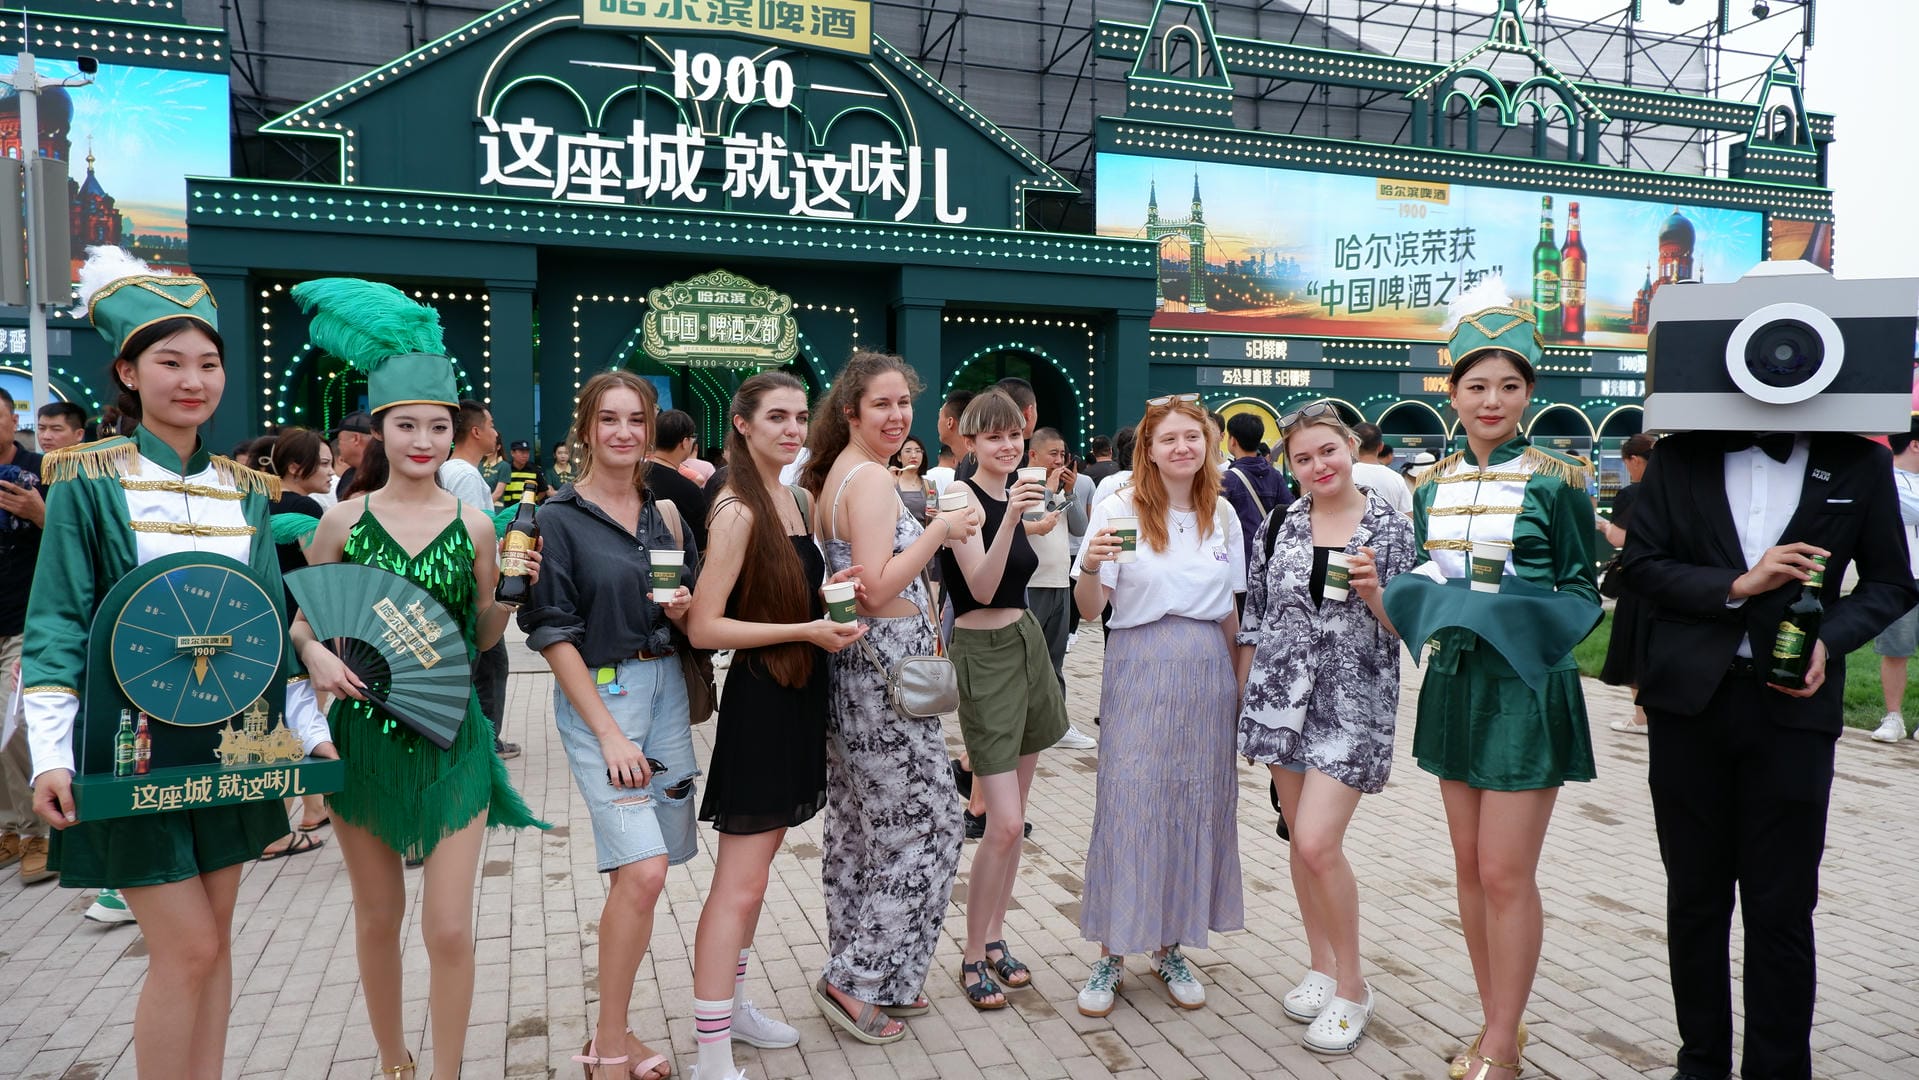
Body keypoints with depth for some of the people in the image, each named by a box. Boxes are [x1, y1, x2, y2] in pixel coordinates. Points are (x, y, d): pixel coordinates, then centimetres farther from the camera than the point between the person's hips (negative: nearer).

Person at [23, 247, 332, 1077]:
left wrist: (310, 729, 8)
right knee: (187, 947, -4)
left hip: (230, 743, 5)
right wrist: (51, 755, -17)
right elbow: (55, 626, -8)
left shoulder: (244, 491, 8)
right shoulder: (89, 481, -5)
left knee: (211, 939, 11)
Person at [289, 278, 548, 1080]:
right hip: (364, 731, 1)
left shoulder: (474, 523, -2)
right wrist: (316, 653, -14)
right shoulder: (346, 519, -2)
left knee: (448, 927, -1)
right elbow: (297, 614, 7)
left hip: (451, 735, -1)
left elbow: (482, 638, 5)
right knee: (377, 916, 15)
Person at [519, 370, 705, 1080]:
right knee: (643, 870, -14)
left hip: (666, 687, 5)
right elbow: (551, 632, -8)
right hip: (598, 695, -5)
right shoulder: (558, 519, -5)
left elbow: (694, 618, 17)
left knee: (640, 872, 6)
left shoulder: (667, 514, 10)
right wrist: (609, 733, -13)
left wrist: (683, 608, -8)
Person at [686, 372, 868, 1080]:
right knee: (739, 886, -5)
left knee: (758, 863, 19)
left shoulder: (794, 501, 11)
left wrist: (828, 592, 2)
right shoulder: (738, 512, -16)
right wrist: (806, 630, -21)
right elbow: (704, 627, -20)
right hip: (759, 701, -9)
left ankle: (731, 1003, 33)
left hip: (798, 700, 9)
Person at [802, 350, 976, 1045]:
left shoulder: (835, 475, 14)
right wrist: (939, 529, -19)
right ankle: (854, 980, 8)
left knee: (861, 830, 16)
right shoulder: (872, 479, -16)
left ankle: (867, 975, 28)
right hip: (885, 669, -10)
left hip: (852, 666, 10)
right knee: (925, 828, 0)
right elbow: (877, 587, -24)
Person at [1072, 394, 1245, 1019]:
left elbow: (1229, 610, 15)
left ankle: (1169, 948, 24)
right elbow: (1088, 610, -9)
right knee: (1127, 804, -3)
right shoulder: (1120, 510, -5)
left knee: (1197, 805, 8)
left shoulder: (1223, 516, 8)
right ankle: (1111, 954, 12)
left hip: (1206, 671, 4)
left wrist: (1239, 679, 12)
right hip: (1139, 669, -4)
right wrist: (1092, 566, -28)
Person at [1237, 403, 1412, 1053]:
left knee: (1318, 844, -10)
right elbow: (1254, 617, 9)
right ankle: (1321, 967, 29)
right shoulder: (1277, 525, 4)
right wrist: (1242, 695, 9)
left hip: (1353, 704, -4)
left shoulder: (1390, 526, -3)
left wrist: (1373, 594, -20)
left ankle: (1351, 985, 11)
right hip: (1283, 698, 4)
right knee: (1301, 839, 11)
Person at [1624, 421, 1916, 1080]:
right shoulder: (1681, 457, 3)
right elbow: (1641, 565, 0)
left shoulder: (1860, 463, 4)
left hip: (1793, 705, -1)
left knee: (1782, 907, 3)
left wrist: (1830, 638, -10)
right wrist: (1736, 585, -14)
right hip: (1690, 701, 1)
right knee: (1695, 895, 12)